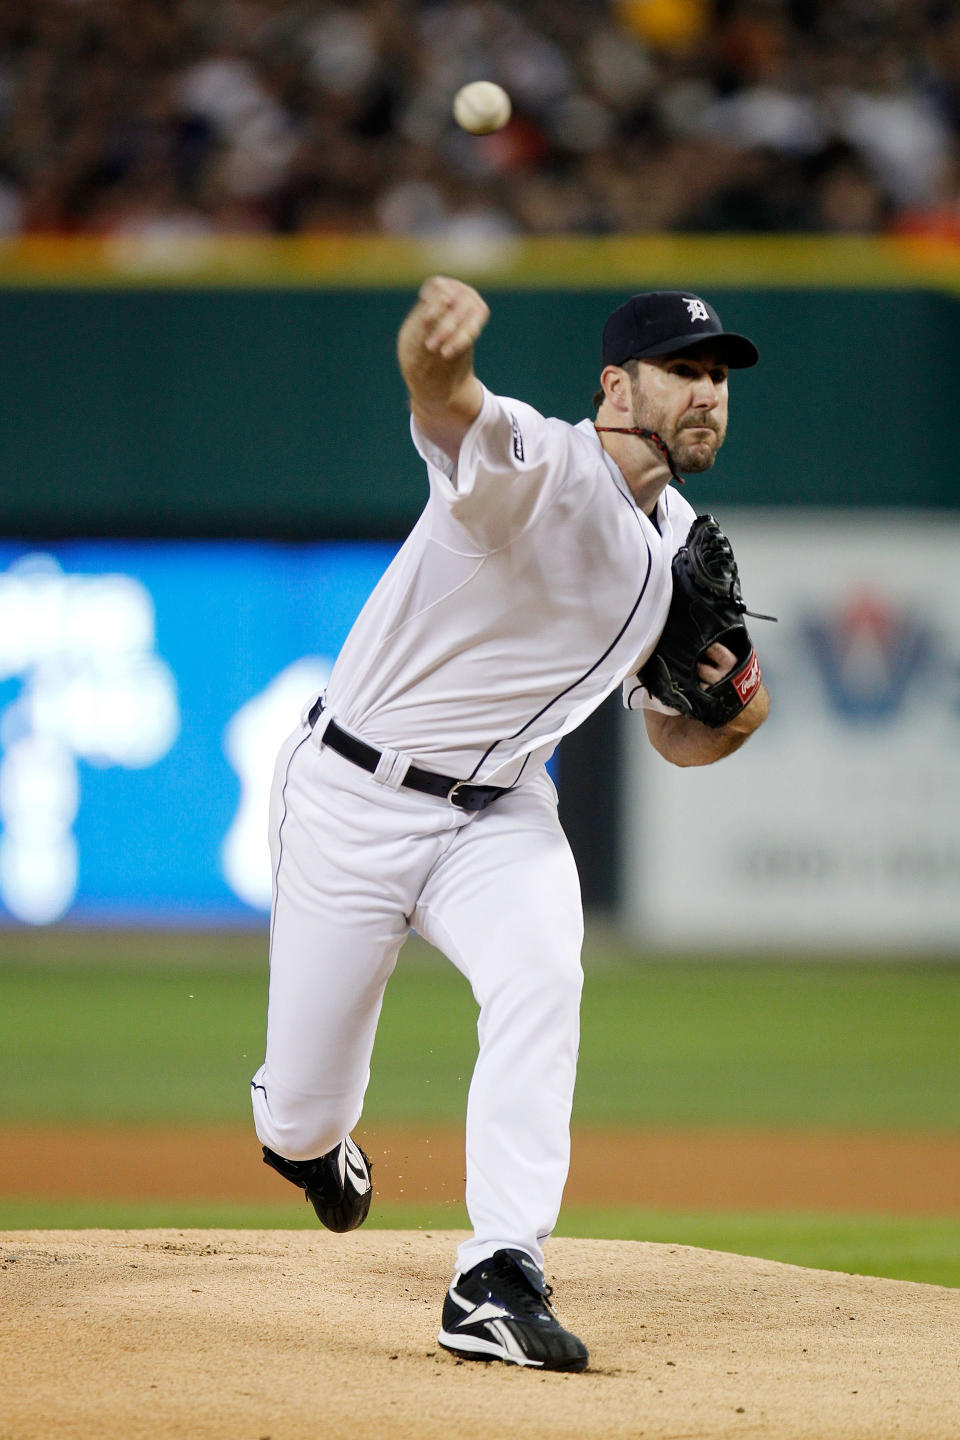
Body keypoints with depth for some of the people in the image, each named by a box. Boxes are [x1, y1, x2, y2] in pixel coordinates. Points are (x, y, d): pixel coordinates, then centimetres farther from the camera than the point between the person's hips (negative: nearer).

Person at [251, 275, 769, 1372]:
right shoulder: (535, 465, -19)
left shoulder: (681, 551, 5)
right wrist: (435, 342, -70)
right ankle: (311, 1137, 42)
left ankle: (499, 1283, -27)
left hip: (500, 812, 5)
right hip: (353, 798, -5)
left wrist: (739, 719, -10)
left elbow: (672, 737, 15)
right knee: (302, 1120, 1)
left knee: (542, 976, -28)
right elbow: (445, 407, -44)